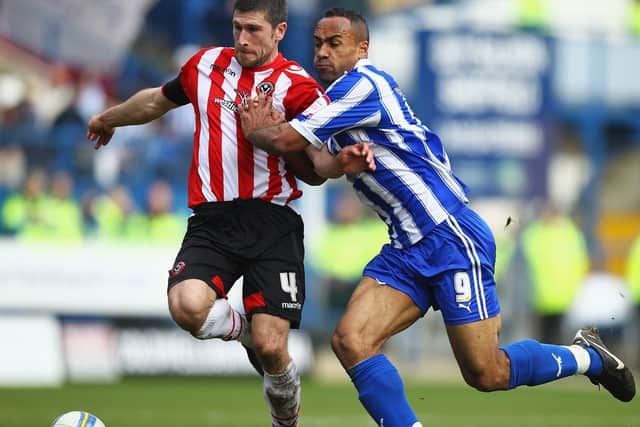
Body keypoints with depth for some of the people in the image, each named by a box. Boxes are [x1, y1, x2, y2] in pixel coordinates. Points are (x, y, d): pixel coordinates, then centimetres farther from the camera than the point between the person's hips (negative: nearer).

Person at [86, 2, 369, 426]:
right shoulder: (206, 64, 12)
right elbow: (158, 100, 33)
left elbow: (314, 173, 3)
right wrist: (109, 118, 49)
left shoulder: (298, 87, -1)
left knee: (270, 349, -13)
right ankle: (245, 330, 8)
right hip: (212, 220, 3)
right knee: (187, 306, -28)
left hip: (272, 222, -3)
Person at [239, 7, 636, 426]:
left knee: (486, 375, -3)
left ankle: (587, 355, 22)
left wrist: (254, 129, 4)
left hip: (451, 238, -9)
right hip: (407, 250, 9)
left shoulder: (362, 84, -16)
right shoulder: (339, 99, 15)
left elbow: (286, 140, -18)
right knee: (350, 341, -12)